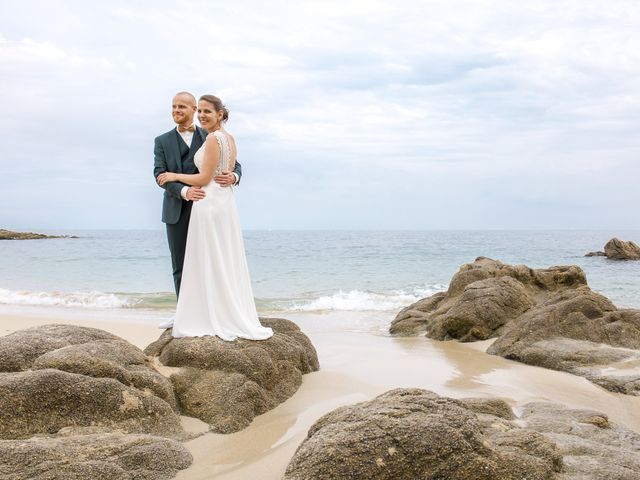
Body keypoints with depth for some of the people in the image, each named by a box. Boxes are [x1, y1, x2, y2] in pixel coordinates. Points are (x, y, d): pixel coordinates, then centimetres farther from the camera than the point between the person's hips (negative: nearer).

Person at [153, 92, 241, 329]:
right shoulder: (162, 142, 8)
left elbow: (235, 165, 3)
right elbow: (160, 174, -5)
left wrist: (233, 176, -23)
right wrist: (184, 191, -23)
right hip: (177, 212, 2)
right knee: (180, 265, 8)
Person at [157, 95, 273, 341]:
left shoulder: (213, 138, -14)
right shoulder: (230, 138, 13)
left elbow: (204, 178, -15)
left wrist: (175, 176, -5)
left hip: (209, 202, -9)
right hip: (226, 201, 9)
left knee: (210, 263, -2)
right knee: (226, 263, 12)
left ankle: (216, 321, 3)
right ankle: (234, 318, 17)